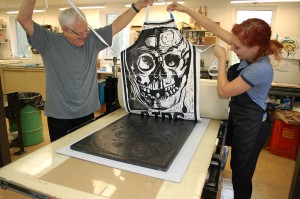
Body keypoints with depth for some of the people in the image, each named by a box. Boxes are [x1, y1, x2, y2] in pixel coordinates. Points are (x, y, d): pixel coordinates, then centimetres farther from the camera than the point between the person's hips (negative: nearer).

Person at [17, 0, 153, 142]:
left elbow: (116, 26, 2)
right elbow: (23, 19, -13)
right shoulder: (49, 42, -7)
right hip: (59, 116, -2)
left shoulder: (92, 40, 2)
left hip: (87, 113, 3)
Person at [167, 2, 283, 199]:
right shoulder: (250, 53, -8)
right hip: (239, 120, 8)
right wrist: (185, 9, -7)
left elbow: (224, 91, -24)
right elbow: (215, 28, -7)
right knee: (238, 168, 28)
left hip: (251, 127, -8)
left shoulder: (261, 69, -31)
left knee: (241, 174, 12)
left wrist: (222, 58, -17)